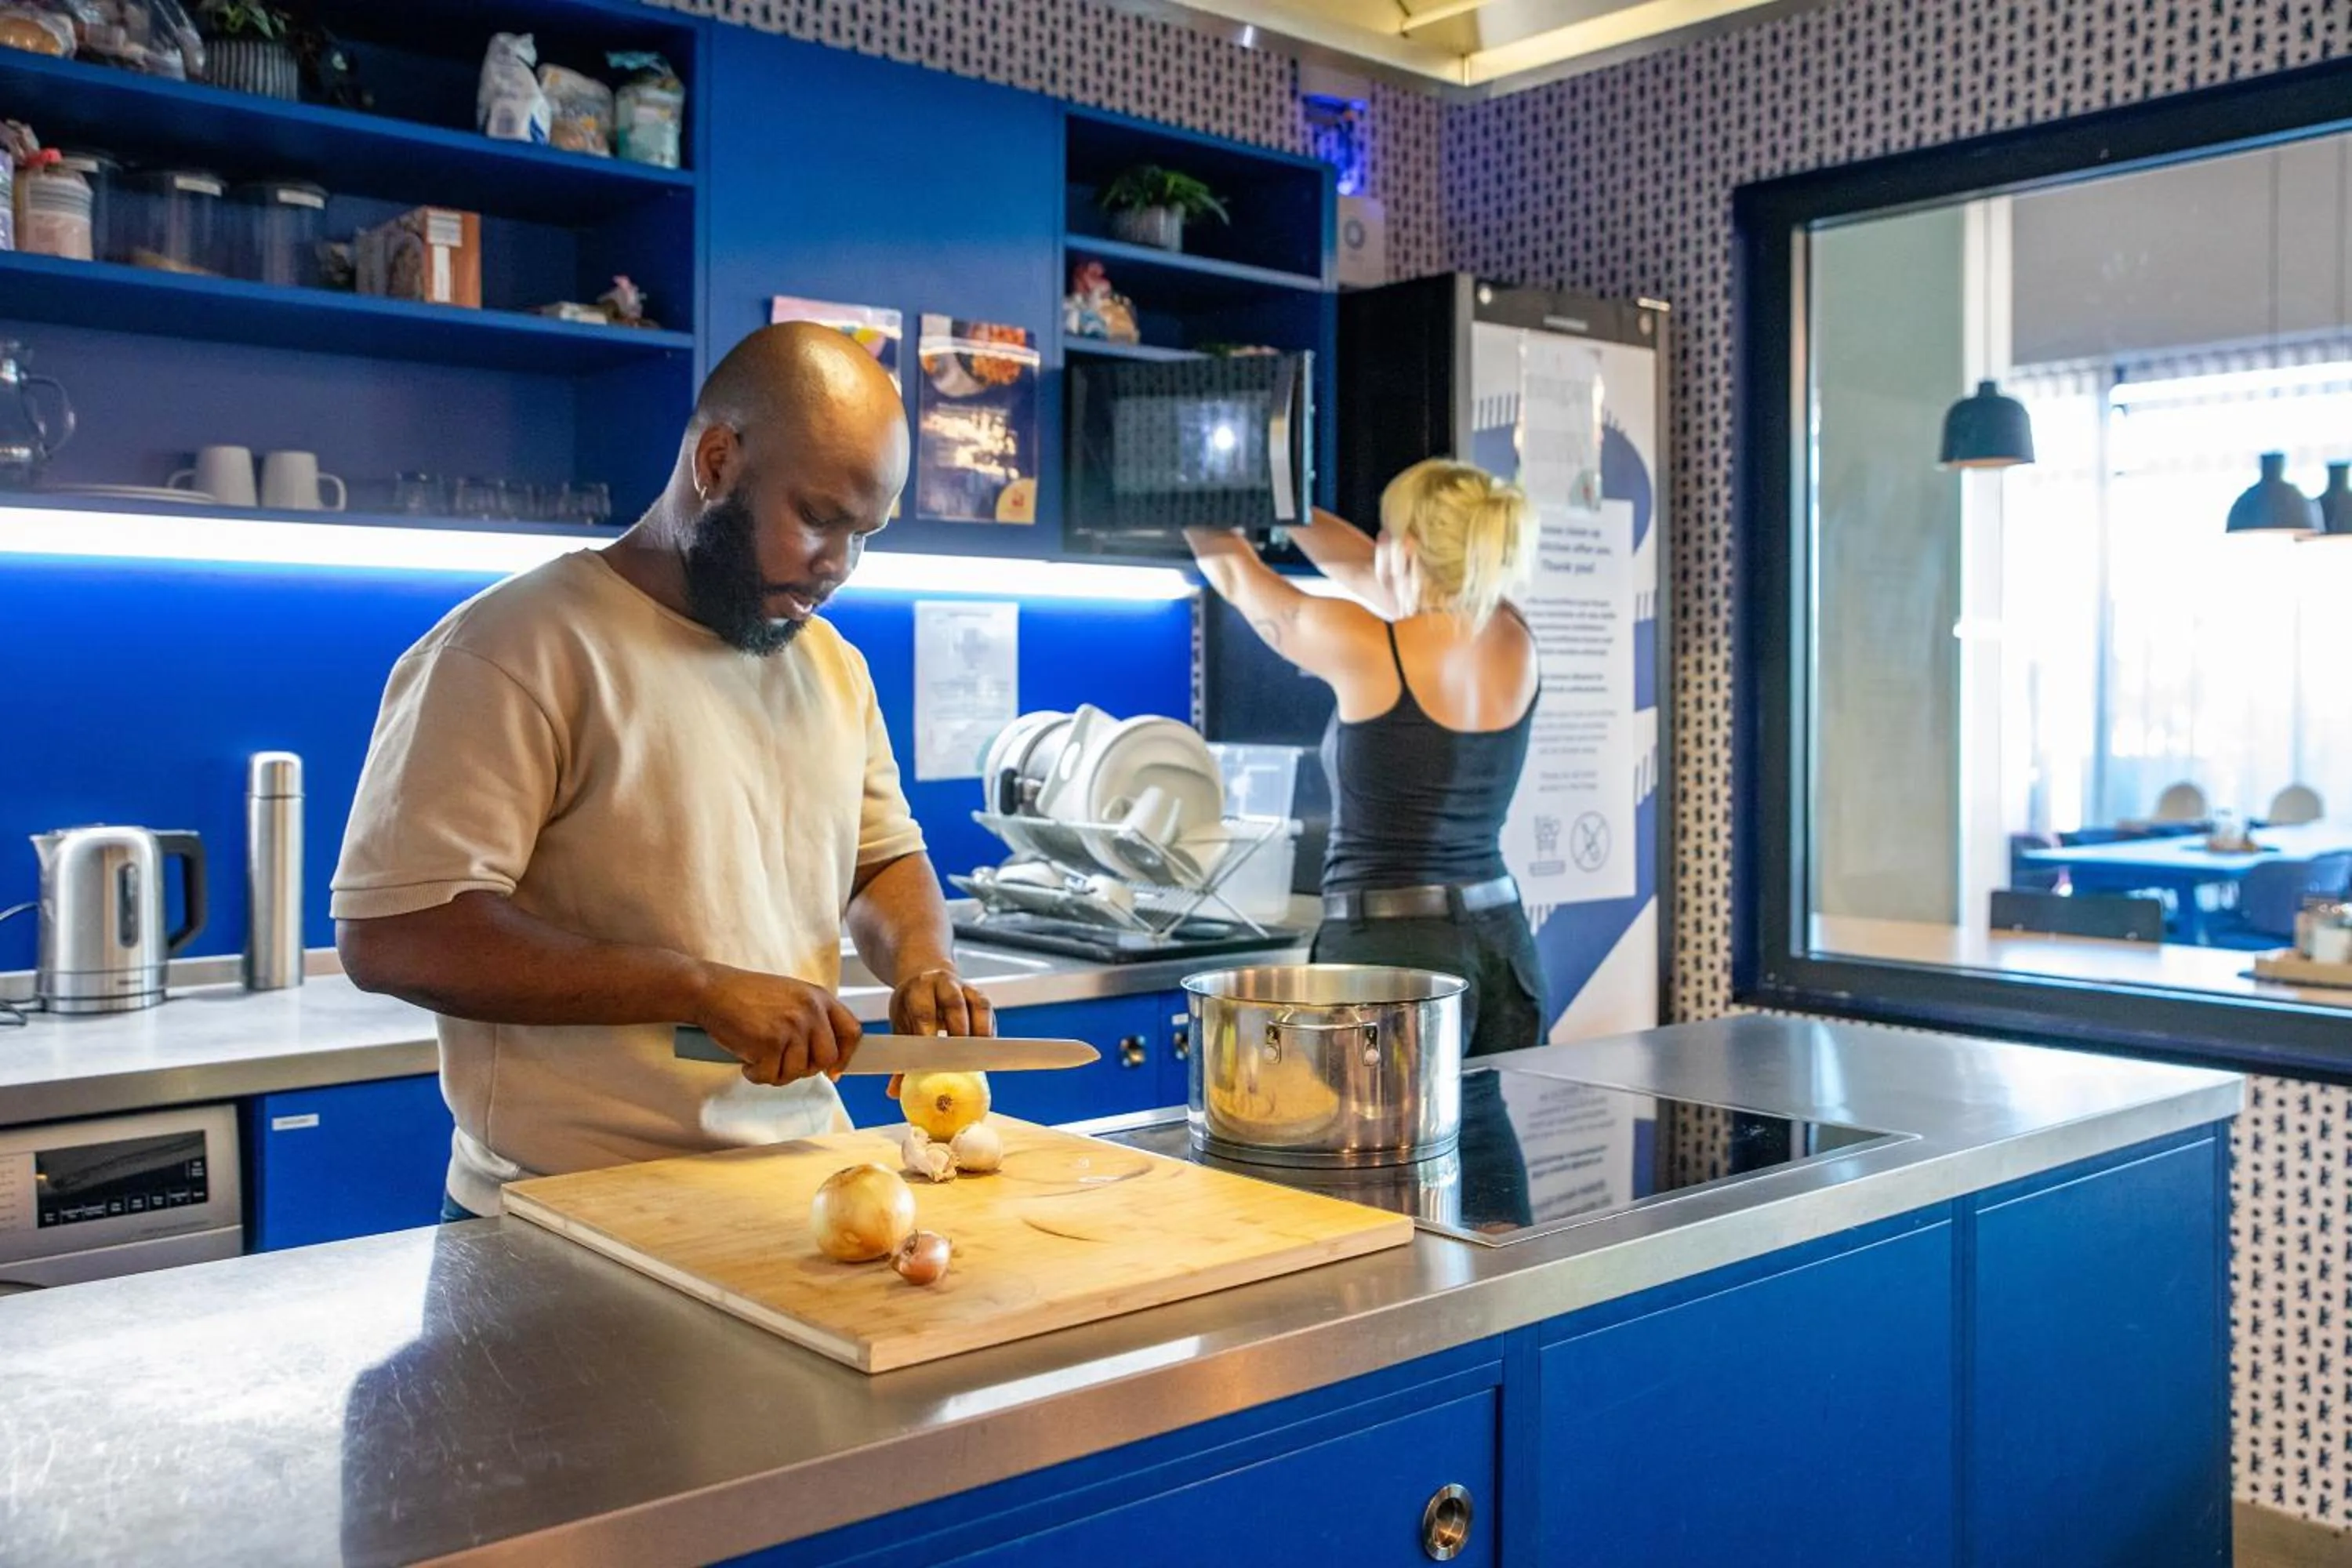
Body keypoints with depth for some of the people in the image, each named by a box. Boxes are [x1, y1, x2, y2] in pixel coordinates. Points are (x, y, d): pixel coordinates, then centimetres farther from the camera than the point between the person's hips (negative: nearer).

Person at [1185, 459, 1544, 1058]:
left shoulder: (1368, 650, -13)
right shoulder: (1513, 643, 4)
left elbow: (1236, 575, 5)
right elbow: (1367, 572, 19)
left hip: (1392, 946, -6)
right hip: (1501, 944, 6)